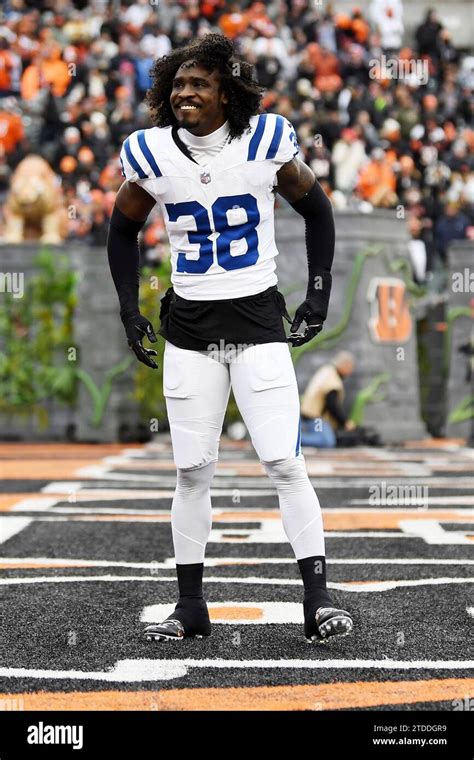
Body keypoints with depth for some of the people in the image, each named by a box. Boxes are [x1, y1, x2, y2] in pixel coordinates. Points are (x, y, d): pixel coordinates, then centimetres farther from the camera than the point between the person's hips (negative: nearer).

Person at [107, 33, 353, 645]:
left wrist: (319, 292, 3)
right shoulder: (152, 154, -3)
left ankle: (318, 598, -4)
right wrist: (129, 310, 7)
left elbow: (315, 209, 7)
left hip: (257, 321, -2)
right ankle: (190, 605, 15)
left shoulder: (266, 142, -8)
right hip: (188, 328, 2)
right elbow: (123, 229, 14)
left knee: (284, 463, -10)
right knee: (192, 471, 5)